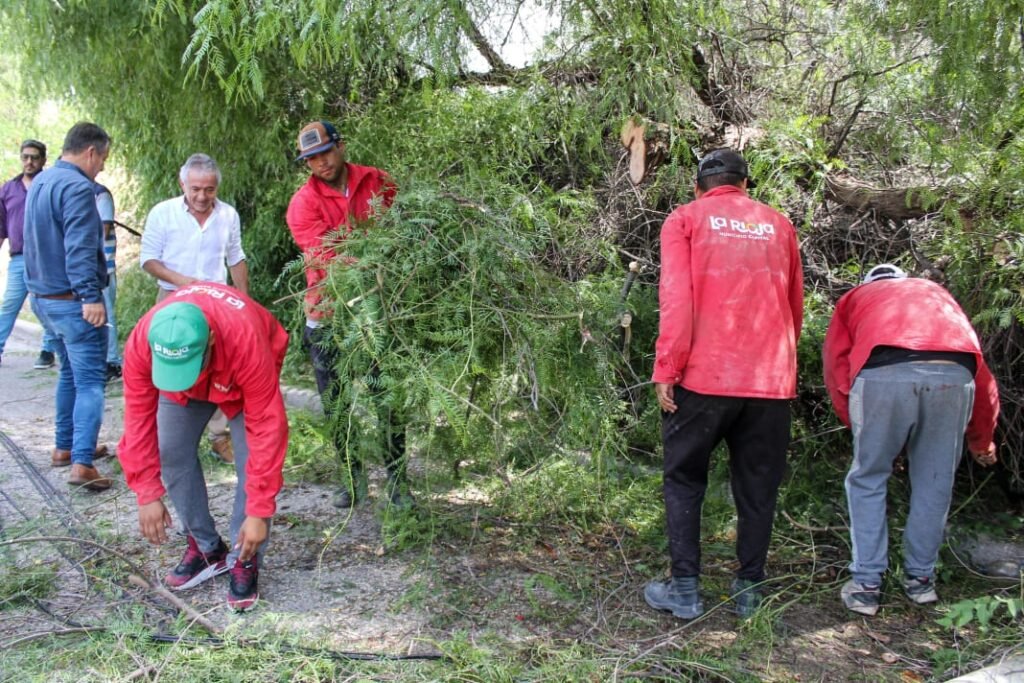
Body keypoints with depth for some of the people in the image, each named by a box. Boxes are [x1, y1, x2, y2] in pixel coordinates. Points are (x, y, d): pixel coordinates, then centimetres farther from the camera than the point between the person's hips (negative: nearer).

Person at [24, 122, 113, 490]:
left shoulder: (41, 181, 13)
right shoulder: (77, 188, -18)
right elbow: (79, 250, -26)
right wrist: (90, 296, -28)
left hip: (43, 297, 10)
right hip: (73, 302, -10)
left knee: (70, 373, 21)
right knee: (90, 381, -7)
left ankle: (65, 446, 30)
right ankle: (81, 463, -13)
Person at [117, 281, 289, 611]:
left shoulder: (247, 342, -45)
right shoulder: (141, 343, -36)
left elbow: (267, 427, -39)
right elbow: (139, 418, -26)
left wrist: (259, 511, -36)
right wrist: (148, 495, -25)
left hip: (240, 376, -3)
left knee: (253, 460, -16)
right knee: (171, 453, -6)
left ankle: (244, 561, -2)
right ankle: (206, 549, 11)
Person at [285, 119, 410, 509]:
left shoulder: (377, 183, 1)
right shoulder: (303, 203, -6)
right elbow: (323, 256, -18)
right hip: (329, 315, 0)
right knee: (336, 403, 9)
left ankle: (397, 479, 17)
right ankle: (352, 477, 25)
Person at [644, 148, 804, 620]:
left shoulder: (685, 219, 4)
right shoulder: (779, 225, 13)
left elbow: (676, 299, -8)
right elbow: (795, 307, 16)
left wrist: (665, 369, -7)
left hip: (704, 375, -3)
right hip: (771, 381, 3)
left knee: (684, 480, 11)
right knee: (757, 488, 13)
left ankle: (685, 590, 11)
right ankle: (749, 591, 20)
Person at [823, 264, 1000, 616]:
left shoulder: (855, 297, 33)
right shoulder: (937, 293, 40)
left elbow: (836, 366, 17)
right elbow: (982, 376, 36)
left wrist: (859, 426, 25)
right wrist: (982, 441, 48)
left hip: (883, 372, -2)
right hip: (955, 373, 2)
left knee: (867, 480, 14)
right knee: (934, 483, 18)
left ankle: (865, 585, 14)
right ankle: (920, 579, 28)